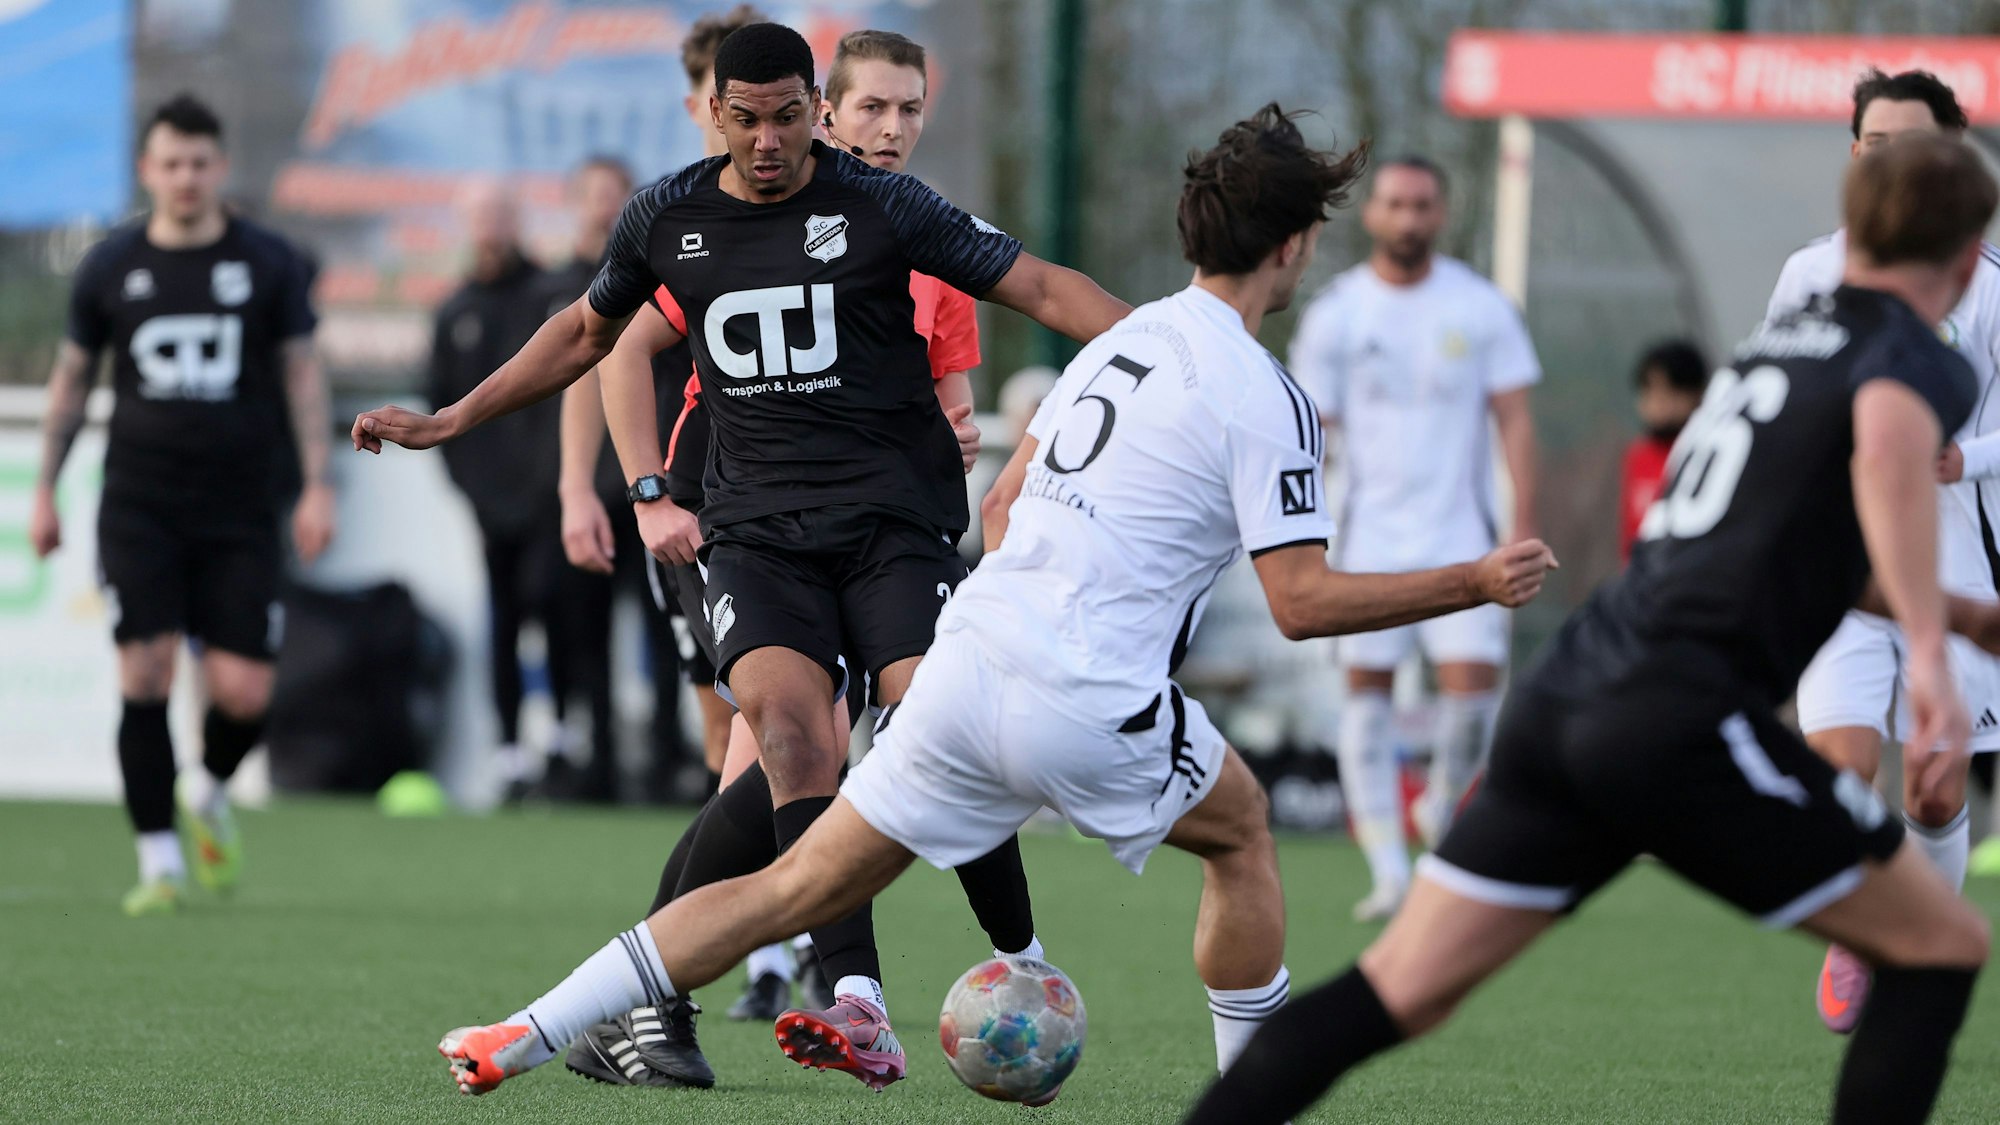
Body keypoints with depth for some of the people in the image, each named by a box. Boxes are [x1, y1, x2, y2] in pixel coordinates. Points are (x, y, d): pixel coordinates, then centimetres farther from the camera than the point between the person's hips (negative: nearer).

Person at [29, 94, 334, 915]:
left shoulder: (268, 263, 3)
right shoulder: (110, 267, 5)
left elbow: (301, 371, 8)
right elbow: (71, 377, 15)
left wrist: (317, 485, 0)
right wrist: (45, 490, 14)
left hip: (241, 507, 0)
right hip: (139, 501, 0)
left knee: (242, 694, -8)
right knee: (146, 672, -12)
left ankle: (210, 792, 26)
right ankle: (159, 861, -4)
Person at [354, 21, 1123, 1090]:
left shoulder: (883, 207, -1)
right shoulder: (666, 219, 10)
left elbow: (1042, 288, 0)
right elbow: (590, 332, 28)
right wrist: (448, 421, 31)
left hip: (894, 517, -2)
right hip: (755, 522, 2)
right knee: (785, 714, -25)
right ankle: (860, 1010, -32)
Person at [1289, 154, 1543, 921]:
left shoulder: (1479, 307, 2)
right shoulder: (1335, 314, 2)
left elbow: (1513, 419, 2)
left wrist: (1524, 527, -5)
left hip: (1460, 533, -1)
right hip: (1368, 536, 1)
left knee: (1471, 680, -14)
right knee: (1367, 687, -4)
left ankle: (1443, 803, 16)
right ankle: (1388, 870, -1)